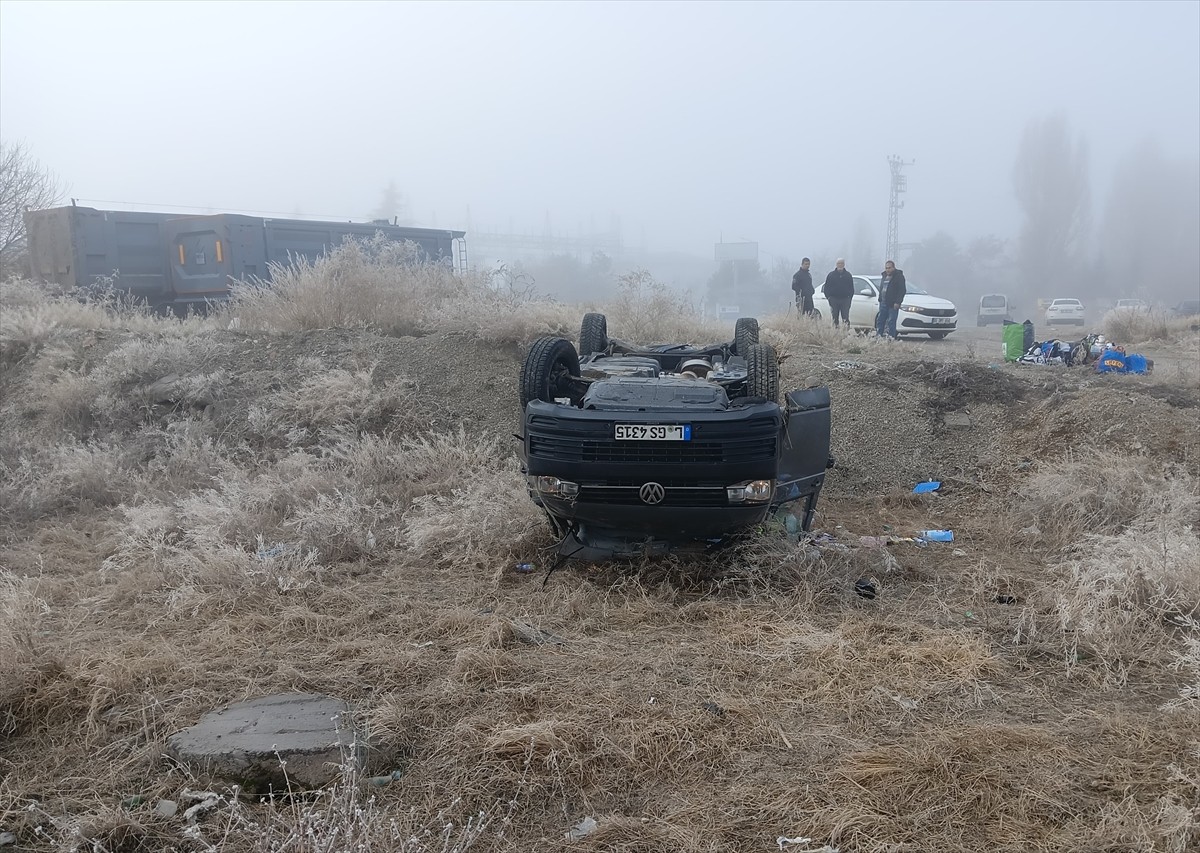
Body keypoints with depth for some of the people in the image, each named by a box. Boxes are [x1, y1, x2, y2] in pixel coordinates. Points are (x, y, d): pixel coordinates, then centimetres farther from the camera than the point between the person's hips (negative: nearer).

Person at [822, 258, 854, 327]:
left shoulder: (848, 275, 10)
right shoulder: (831, 274, 8)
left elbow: (851, 288, 13)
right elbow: (826, 287, 8)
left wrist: (850, 297, 1)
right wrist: (828, 297, -3)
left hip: (845, 299, 0)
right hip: (834, 299, 0)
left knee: (846, 318, -5)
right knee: (834, 318, 4)